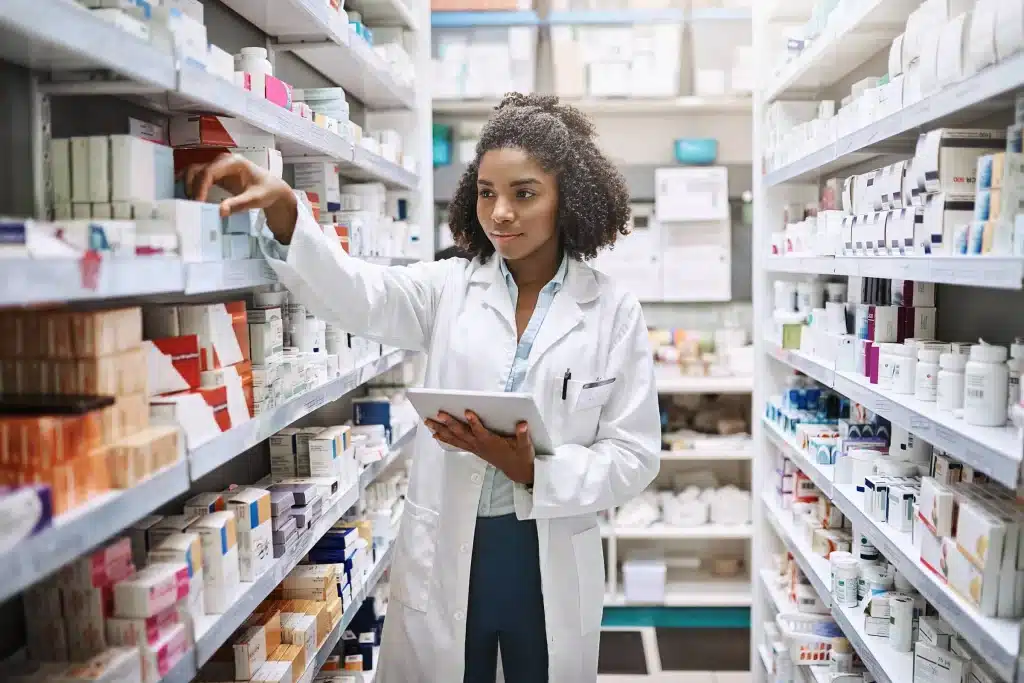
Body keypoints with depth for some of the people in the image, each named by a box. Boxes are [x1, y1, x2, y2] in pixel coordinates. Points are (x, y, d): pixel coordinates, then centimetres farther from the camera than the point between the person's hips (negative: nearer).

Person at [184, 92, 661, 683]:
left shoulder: (614, 312, -3)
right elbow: (357, 294, -17)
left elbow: (635, 456, -5)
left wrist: (533, 469, -21)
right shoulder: (449, 288, 2)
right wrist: (282, 209, -34)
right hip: (444, 553, 1)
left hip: (551, 561, -1)